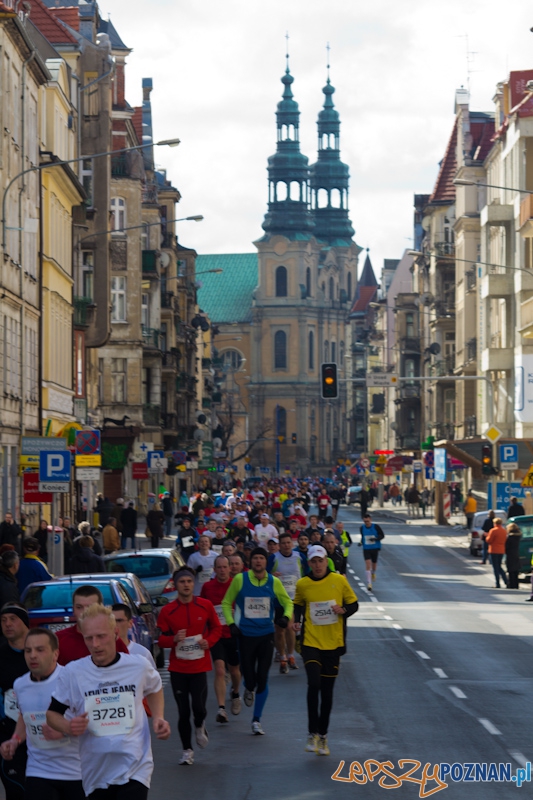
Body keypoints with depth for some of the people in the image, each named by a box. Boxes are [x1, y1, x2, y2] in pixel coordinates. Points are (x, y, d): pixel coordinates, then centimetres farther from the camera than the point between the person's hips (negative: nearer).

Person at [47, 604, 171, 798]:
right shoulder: (71, 673, -5)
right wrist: (68, 728, -16)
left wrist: (158, 718, 4)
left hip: (135, 771, -1)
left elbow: (154, 689, 22)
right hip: (95, 773, 1)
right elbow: (53, 713, 6)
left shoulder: (139, 666, -1)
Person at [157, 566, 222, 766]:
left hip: (199, 666, 0)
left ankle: (199, 727, 25)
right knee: (183, 711, 3)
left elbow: (216, 628, 10)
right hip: (177, 668, 0)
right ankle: (187, 750, 18)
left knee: (199, 707, -11)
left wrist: (209, 641, -10)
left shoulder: (205, 606, -2)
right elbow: (161, 639, 1)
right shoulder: (167, 611, -4)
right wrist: (174, 639, -20)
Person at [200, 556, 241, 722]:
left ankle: (235, 693, 48)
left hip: (234, 634, 1)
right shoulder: (207, 587, -1)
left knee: (234, 670, 16)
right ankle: (221, 709, -17)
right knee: (219, 670, -15)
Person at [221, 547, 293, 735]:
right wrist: (231, 623, -5)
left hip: (266, 635, 1)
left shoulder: (274, 582, -1)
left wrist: (286, 616, -9)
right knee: (249, 677, -2)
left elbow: (287, 602, 11)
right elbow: (226, 603, 7)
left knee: (262, 679, -1)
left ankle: (256, 720, 13)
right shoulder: (240, 579, -4)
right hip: (245, 635, -1)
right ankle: (249, 690, 39)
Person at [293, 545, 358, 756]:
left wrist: (344, 610, -15)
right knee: (314, 684, -18)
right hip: (311, 642, -1)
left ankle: (323, 735, 21)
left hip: (333, 643, 1)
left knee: (327, 691, 8)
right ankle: (312, 733, -9)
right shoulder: (302, 584, 1)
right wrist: (296, 620, -1)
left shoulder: (339, 580, -2)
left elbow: (354, 604, 6)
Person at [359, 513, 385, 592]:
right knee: (368, 565, -14)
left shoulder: (376, 527, -9)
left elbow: (382, 535, -3)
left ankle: (373, 573, 52)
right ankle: (369, 584, -15)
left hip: (375, 549, 0)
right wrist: (361, 542, -3)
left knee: (374, 564, 13)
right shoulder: (362, 528, -1)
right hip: (366, 549, 0)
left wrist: (375, 539, -21)